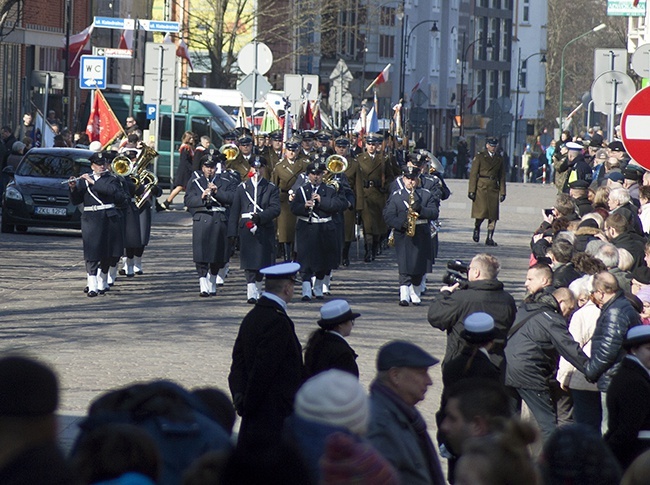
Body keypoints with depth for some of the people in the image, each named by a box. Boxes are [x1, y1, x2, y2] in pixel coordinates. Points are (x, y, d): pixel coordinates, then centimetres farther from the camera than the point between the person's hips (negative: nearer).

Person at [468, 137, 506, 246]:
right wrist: (472, 190, -8)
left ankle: (490, 238, 0)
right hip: (481, 187, -3)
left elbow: (502, 176, 16)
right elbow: (473, 174, 0)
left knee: (493, 214, -3)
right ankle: (477, 228, 19)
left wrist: (502, 192, 8)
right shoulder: (480, 157, 4)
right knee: (482, 211, -11)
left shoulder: (499, 159, 15)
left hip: (494, 188, 3)